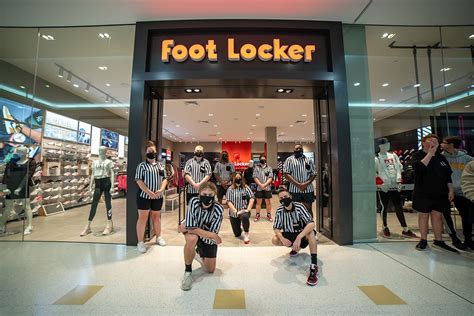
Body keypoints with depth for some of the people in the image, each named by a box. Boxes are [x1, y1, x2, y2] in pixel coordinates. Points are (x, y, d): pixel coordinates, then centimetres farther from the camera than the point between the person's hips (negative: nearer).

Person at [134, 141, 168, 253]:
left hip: (158, 196, 4)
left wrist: (161, 189, -9)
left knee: (156, 216, 16)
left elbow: (164, 179, 8)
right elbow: (139, 180, -11)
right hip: (144, 195, -4)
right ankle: (140, 242, 13)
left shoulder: (160, 165, 8)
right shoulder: (142, 165, -4)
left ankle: (158, 237, 30)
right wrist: (149, 192, -19)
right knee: (143, 218, 2)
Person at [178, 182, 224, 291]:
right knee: (192, 239, -37)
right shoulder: (194, 202, -32)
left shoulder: (218, 209, -31)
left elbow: (212, 234, -28)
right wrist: (213, 236, -35)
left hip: (209, 238, 2)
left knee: (210, 270, 6)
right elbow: (191, 227, -33)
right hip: (192, 231, -1)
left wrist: (185, 228, -25)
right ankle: (188, 271, -10)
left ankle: (199, 254, 38)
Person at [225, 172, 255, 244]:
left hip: (244, 211, -1)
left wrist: (248, 209, -16)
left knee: (245, 217, -38)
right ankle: (240, 230, 46)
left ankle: (246, 234, -12)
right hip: (233, 213, 1)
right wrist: (236, 212, -17)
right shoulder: (230, 189, -3)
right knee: (237, 234, 8)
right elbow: (229, 202, -9)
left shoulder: (246, 187, -2)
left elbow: (252, 198, -7)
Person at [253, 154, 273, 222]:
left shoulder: (269, 168, 5)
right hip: (259, 188, 0)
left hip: (267, 188, 0)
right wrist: (260, 184, -14)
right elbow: (255, 178, -2)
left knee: (268, 202, 7)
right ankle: (257, 215, 17)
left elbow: (270, 178, -2)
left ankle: (269, 215, 20)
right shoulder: (256, 168, 4)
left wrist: (264, 184, -14)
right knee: (258, 202, 7)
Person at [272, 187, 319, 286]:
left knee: (311, 232, -35)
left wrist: (298, 238, -46)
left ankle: (314, 267, -31)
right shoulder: (279, 210, -15)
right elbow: (276, 228, -7)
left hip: (302, 234, -4)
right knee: (274, 240, -15)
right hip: (289, 235, 5)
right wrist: (282, 239, -28)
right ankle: (295, 247, 11)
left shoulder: (299, 206, -25)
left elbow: (311, 223, -36)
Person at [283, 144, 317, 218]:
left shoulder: (309, 160, 12)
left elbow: (313, 174, 7)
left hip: (308, 189, 2)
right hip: (294, 190, -2)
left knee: (309, 209, 8)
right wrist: (298, 184, -15)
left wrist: (306, 184, -11)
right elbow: (286, 174, -7)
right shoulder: (289, 160, 3)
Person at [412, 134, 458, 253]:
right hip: (423, 193, -4)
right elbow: (418, 167, -24)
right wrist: (430, 153, -19)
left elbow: (448, 174, 15)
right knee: (423, 215, 4)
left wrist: (450, 190, 8)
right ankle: (423, 240, 15)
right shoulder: (418, 155, -3)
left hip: (440, 193, 4)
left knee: (437, 215, 7)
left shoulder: (441, 157, 11)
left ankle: (438, 240, 20)